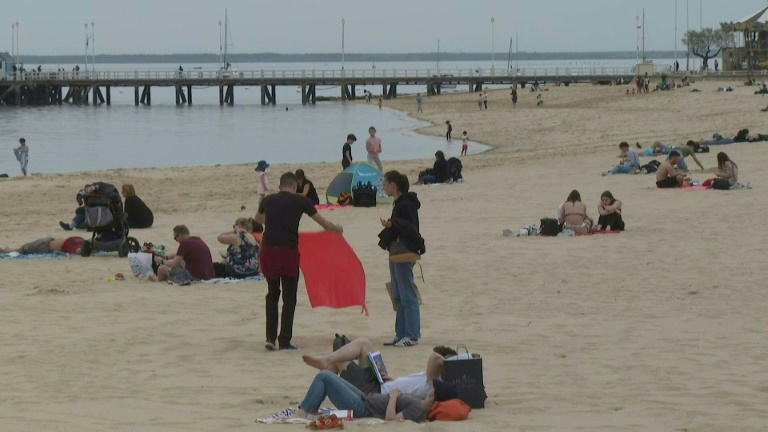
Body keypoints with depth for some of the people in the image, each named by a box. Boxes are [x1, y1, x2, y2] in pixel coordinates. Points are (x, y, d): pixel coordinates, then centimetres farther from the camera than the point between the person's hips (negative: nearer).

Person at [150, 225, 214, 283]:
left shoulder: (185, 243, -16)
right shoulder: (197, 240, 11)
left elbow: (173, 264, -10)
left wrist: (161, 261, 7)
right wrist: (166, 257, 22)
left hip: (195, 277, -9)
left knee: (162, 268, 3)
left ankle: (158, 280, 34)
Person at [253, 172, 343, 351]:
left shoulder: (268, 201, 11)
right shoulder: (299, 201, 3)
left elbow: (257, 219, 35)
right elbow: (323, 223, 14)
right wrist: (337, 229, 34)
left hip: (268, 250, 3)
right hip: (288, 251, -3)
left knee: (272, 294, 17)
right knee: (289, 297, 6)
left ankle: (270, 337, 8)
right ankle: (284, 341, 5)